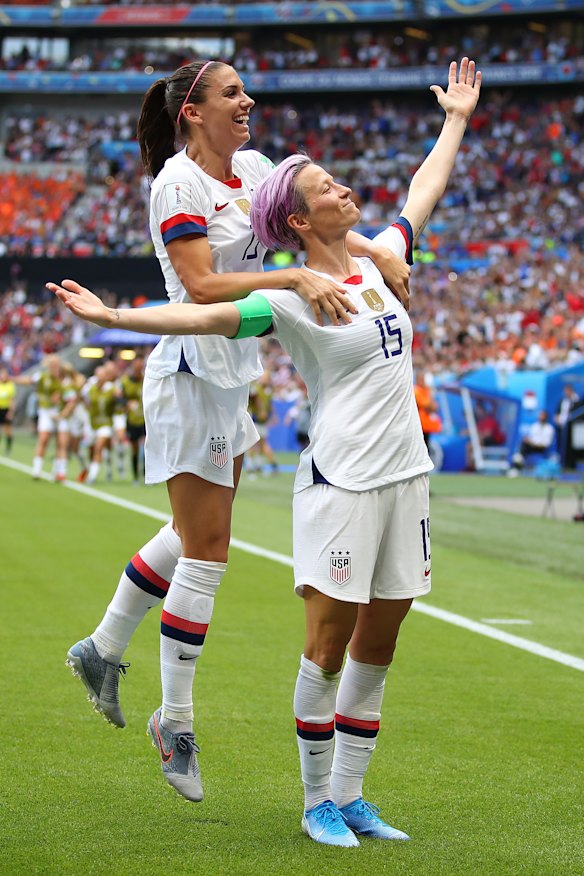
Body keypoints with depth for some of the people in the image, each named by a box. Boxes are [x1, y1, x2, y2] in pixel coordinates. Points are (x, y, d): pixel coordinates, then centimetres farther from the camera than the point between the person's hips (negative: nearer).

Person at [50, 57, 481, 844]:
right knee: (328, 643, -4)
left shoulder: (373, 262, 11)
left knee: (377, 645, 9)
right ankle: (317, 802, 9)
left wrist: (456, 121, 37)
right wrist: (113, 317, -30)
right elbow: (203, 316, -19)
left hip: (405, 476, 7)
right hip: (341, 481, -7)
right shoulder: (292, 298, -8)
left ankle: (349, 797, 18)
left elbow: (421, 198, 27)